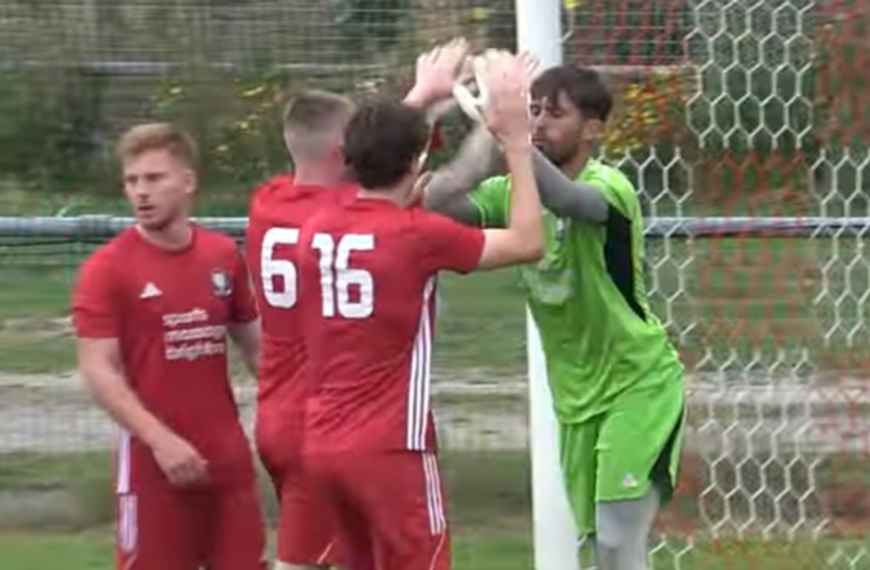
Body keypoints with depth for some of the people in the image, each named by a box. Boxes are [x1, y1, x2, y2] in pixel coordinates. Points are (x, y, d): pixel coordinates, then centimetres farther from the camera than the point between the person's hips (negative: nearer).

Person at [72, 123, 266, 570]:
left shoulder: (223, 255, 6)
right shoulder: (107, 269, -8)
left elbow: (253, 344, 17)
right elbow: (98, 371, -12)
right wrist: (161, 440, -22)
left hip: (229, 457, 5)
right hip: (155, 461, -5)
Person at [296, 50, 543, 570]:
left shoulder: (318, 231, 6)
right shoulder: (418, 235, -12)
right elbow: (527, 243, -4)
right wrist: (517, 142, 1)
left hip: (325, 443, 7)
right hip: (390, 445, -7)